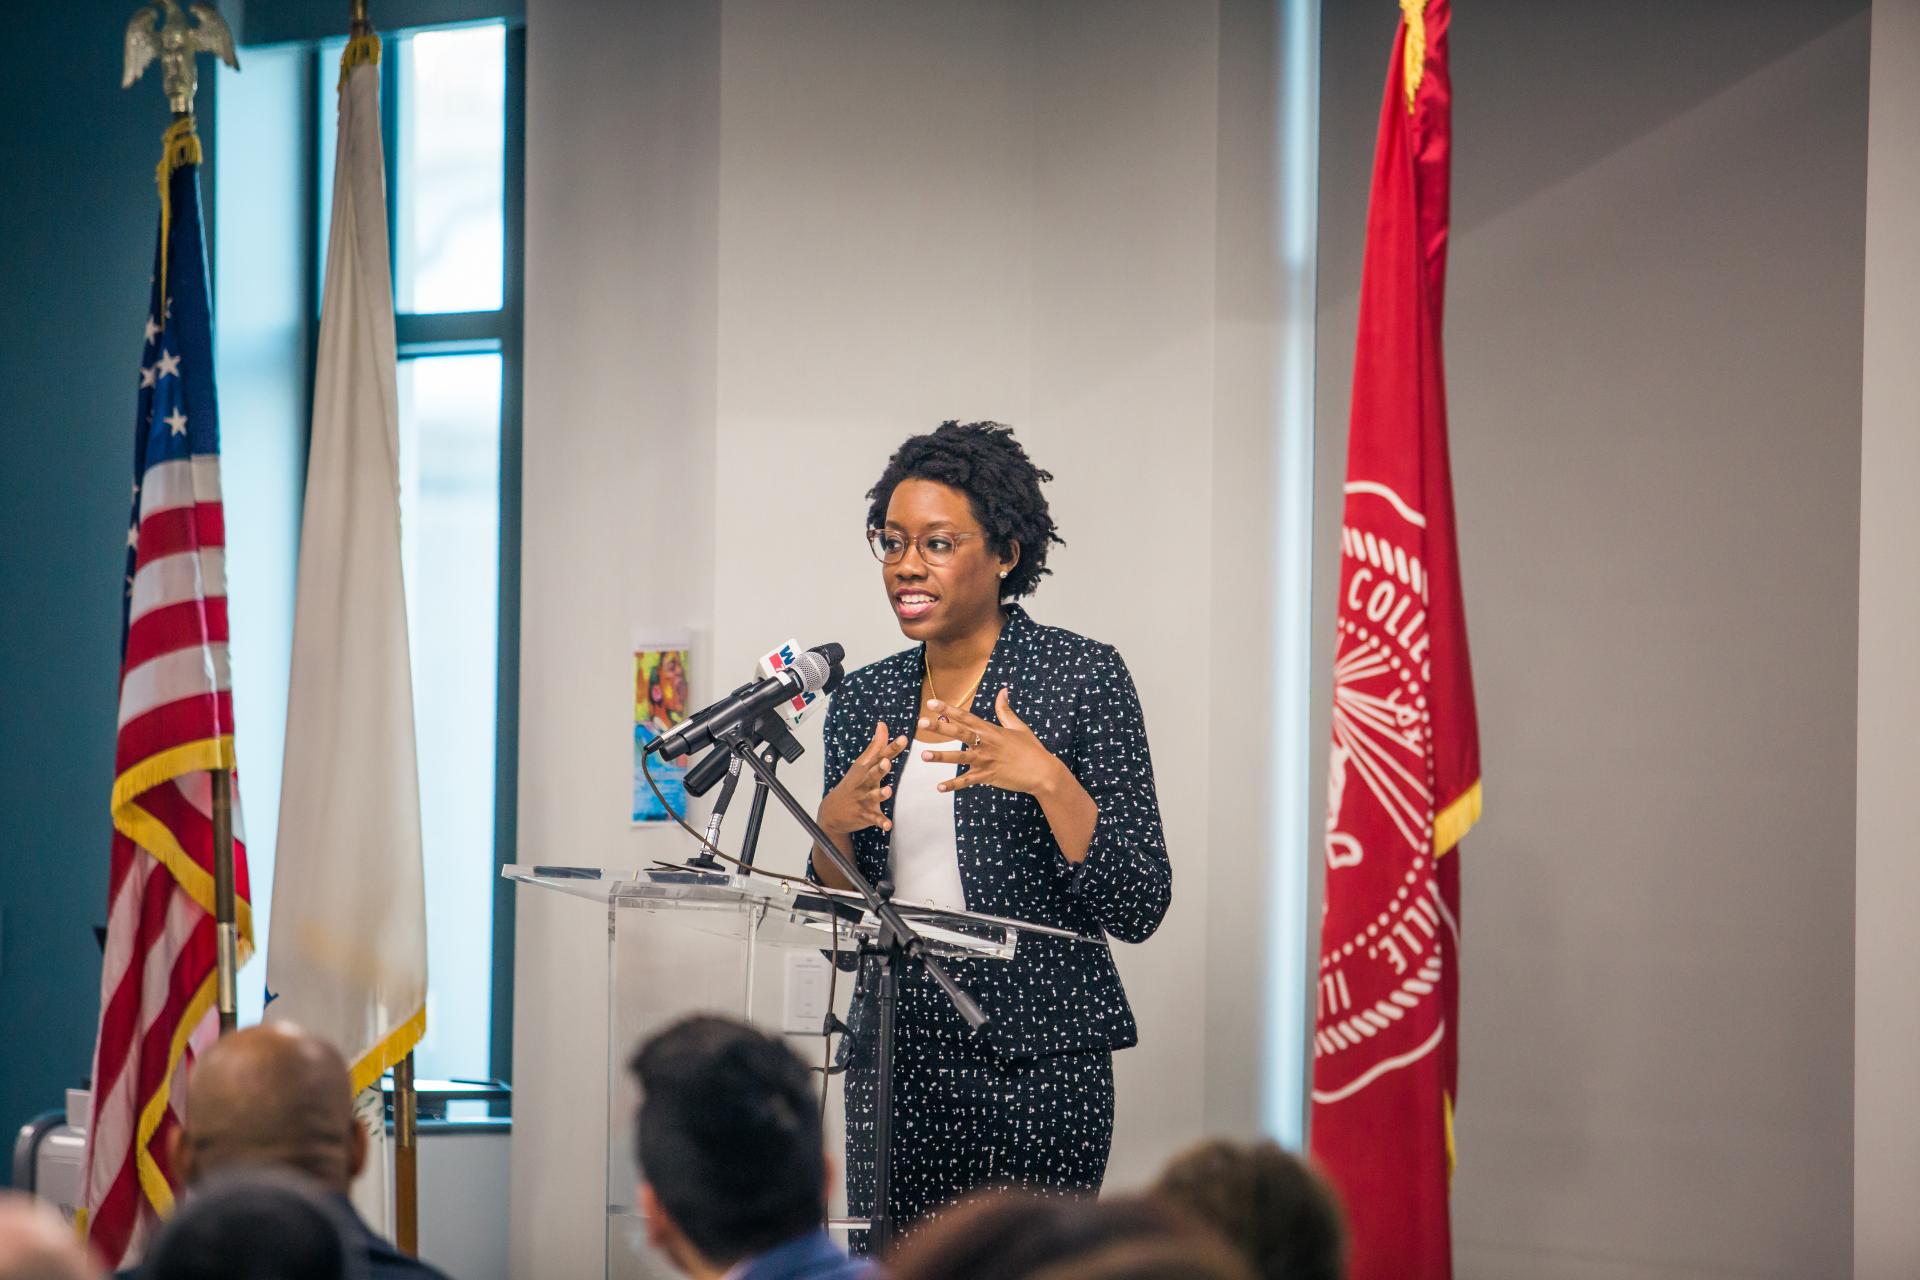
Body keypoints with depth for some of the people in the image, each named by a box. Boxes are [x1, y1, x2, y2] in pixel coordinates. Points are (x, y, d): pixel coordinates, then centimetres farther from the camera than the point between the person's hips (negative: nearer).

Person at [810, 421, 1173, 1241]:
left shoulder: (1082, 676, -3)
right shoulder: (865, 698, 11)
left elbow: (1138, 909, -9)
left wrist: (1046, 779, -21)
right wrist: (835, 824, -4)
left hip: (1033, 1060, -4)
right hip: (892, 1057, 5)